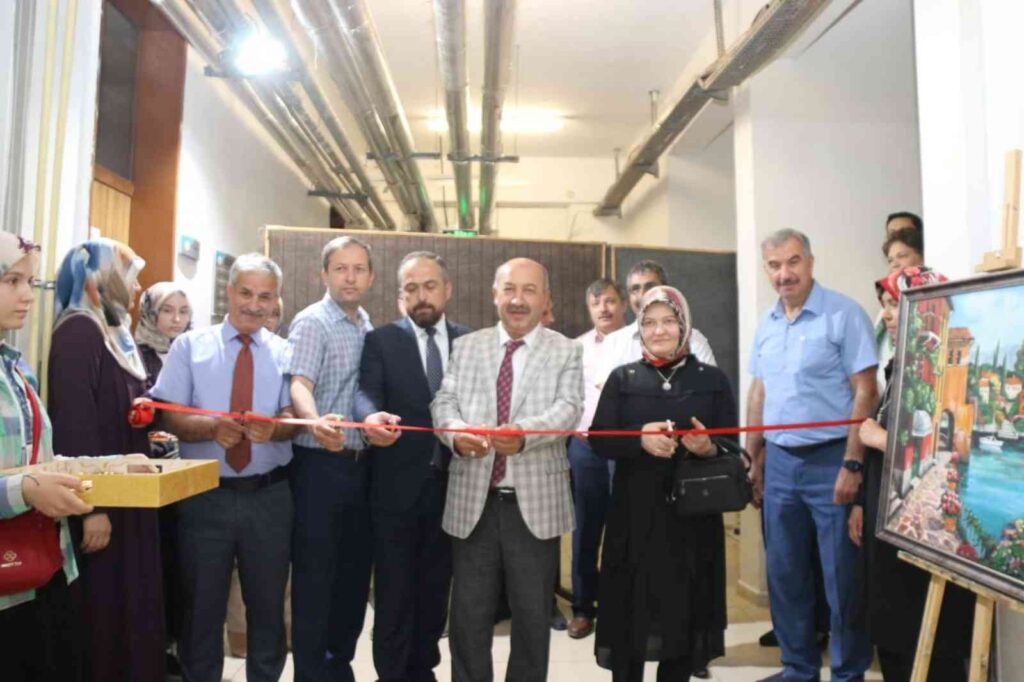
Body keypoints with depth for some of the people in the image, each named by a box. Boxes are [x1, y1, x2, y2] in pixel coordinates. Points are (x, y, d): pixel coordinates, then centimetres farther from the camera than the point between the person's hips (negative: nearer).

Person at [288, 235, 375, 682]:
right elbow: (300, 385, -24)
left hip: (361, 465, 7)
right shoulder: (311, 322, -9)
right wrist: (315, 421, -43)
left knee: (355, 570, 15)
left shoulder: (369, 329, 12)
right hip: (320, 465, -7)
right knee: (314, 573, 3)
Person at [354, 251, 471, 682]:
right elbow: (367, 392, -18)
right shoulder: (381, 341, -3)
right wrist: (372, 418, -39)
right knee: (394, 590, 8)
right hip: (397, 486, -2)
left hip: (450, 485, 3)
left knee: (435, 587, 15)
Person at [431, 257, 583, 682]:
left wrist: (523, 433, -32)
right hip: (473, 501, 2)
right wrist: (456, 432, -23)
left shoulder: (566, 351, 2)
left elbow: (568, 408, -12)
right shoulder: (466, 346, 10)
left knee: (533, 615, 13)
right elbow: (444, 401, 1)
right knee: (468, 615, 12)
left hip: (535, 502, -1)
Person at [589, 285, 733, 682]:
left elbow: (731, 446, 3)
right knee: (632, 612, 4)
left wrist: (709, 447, -18)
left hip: (694, 516, 1)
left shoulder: (712, 380, 5)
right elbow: (599, 440, -2)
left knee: (686, 613, 9)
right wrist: (640, 439, -19)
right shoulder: (622, 379, 5)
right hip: (635, 515, 0)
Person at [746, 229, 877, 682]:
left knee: (841, 577, 5)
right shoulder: (766, 324, 9)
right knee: (784, 574, 14)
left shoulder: (843, 314, -9)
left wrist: (852, 464, -16)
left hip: (829, 460, -6)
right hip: (780, 461, 6)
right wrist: (754, 460, 13)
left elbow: (865, 393, -12)